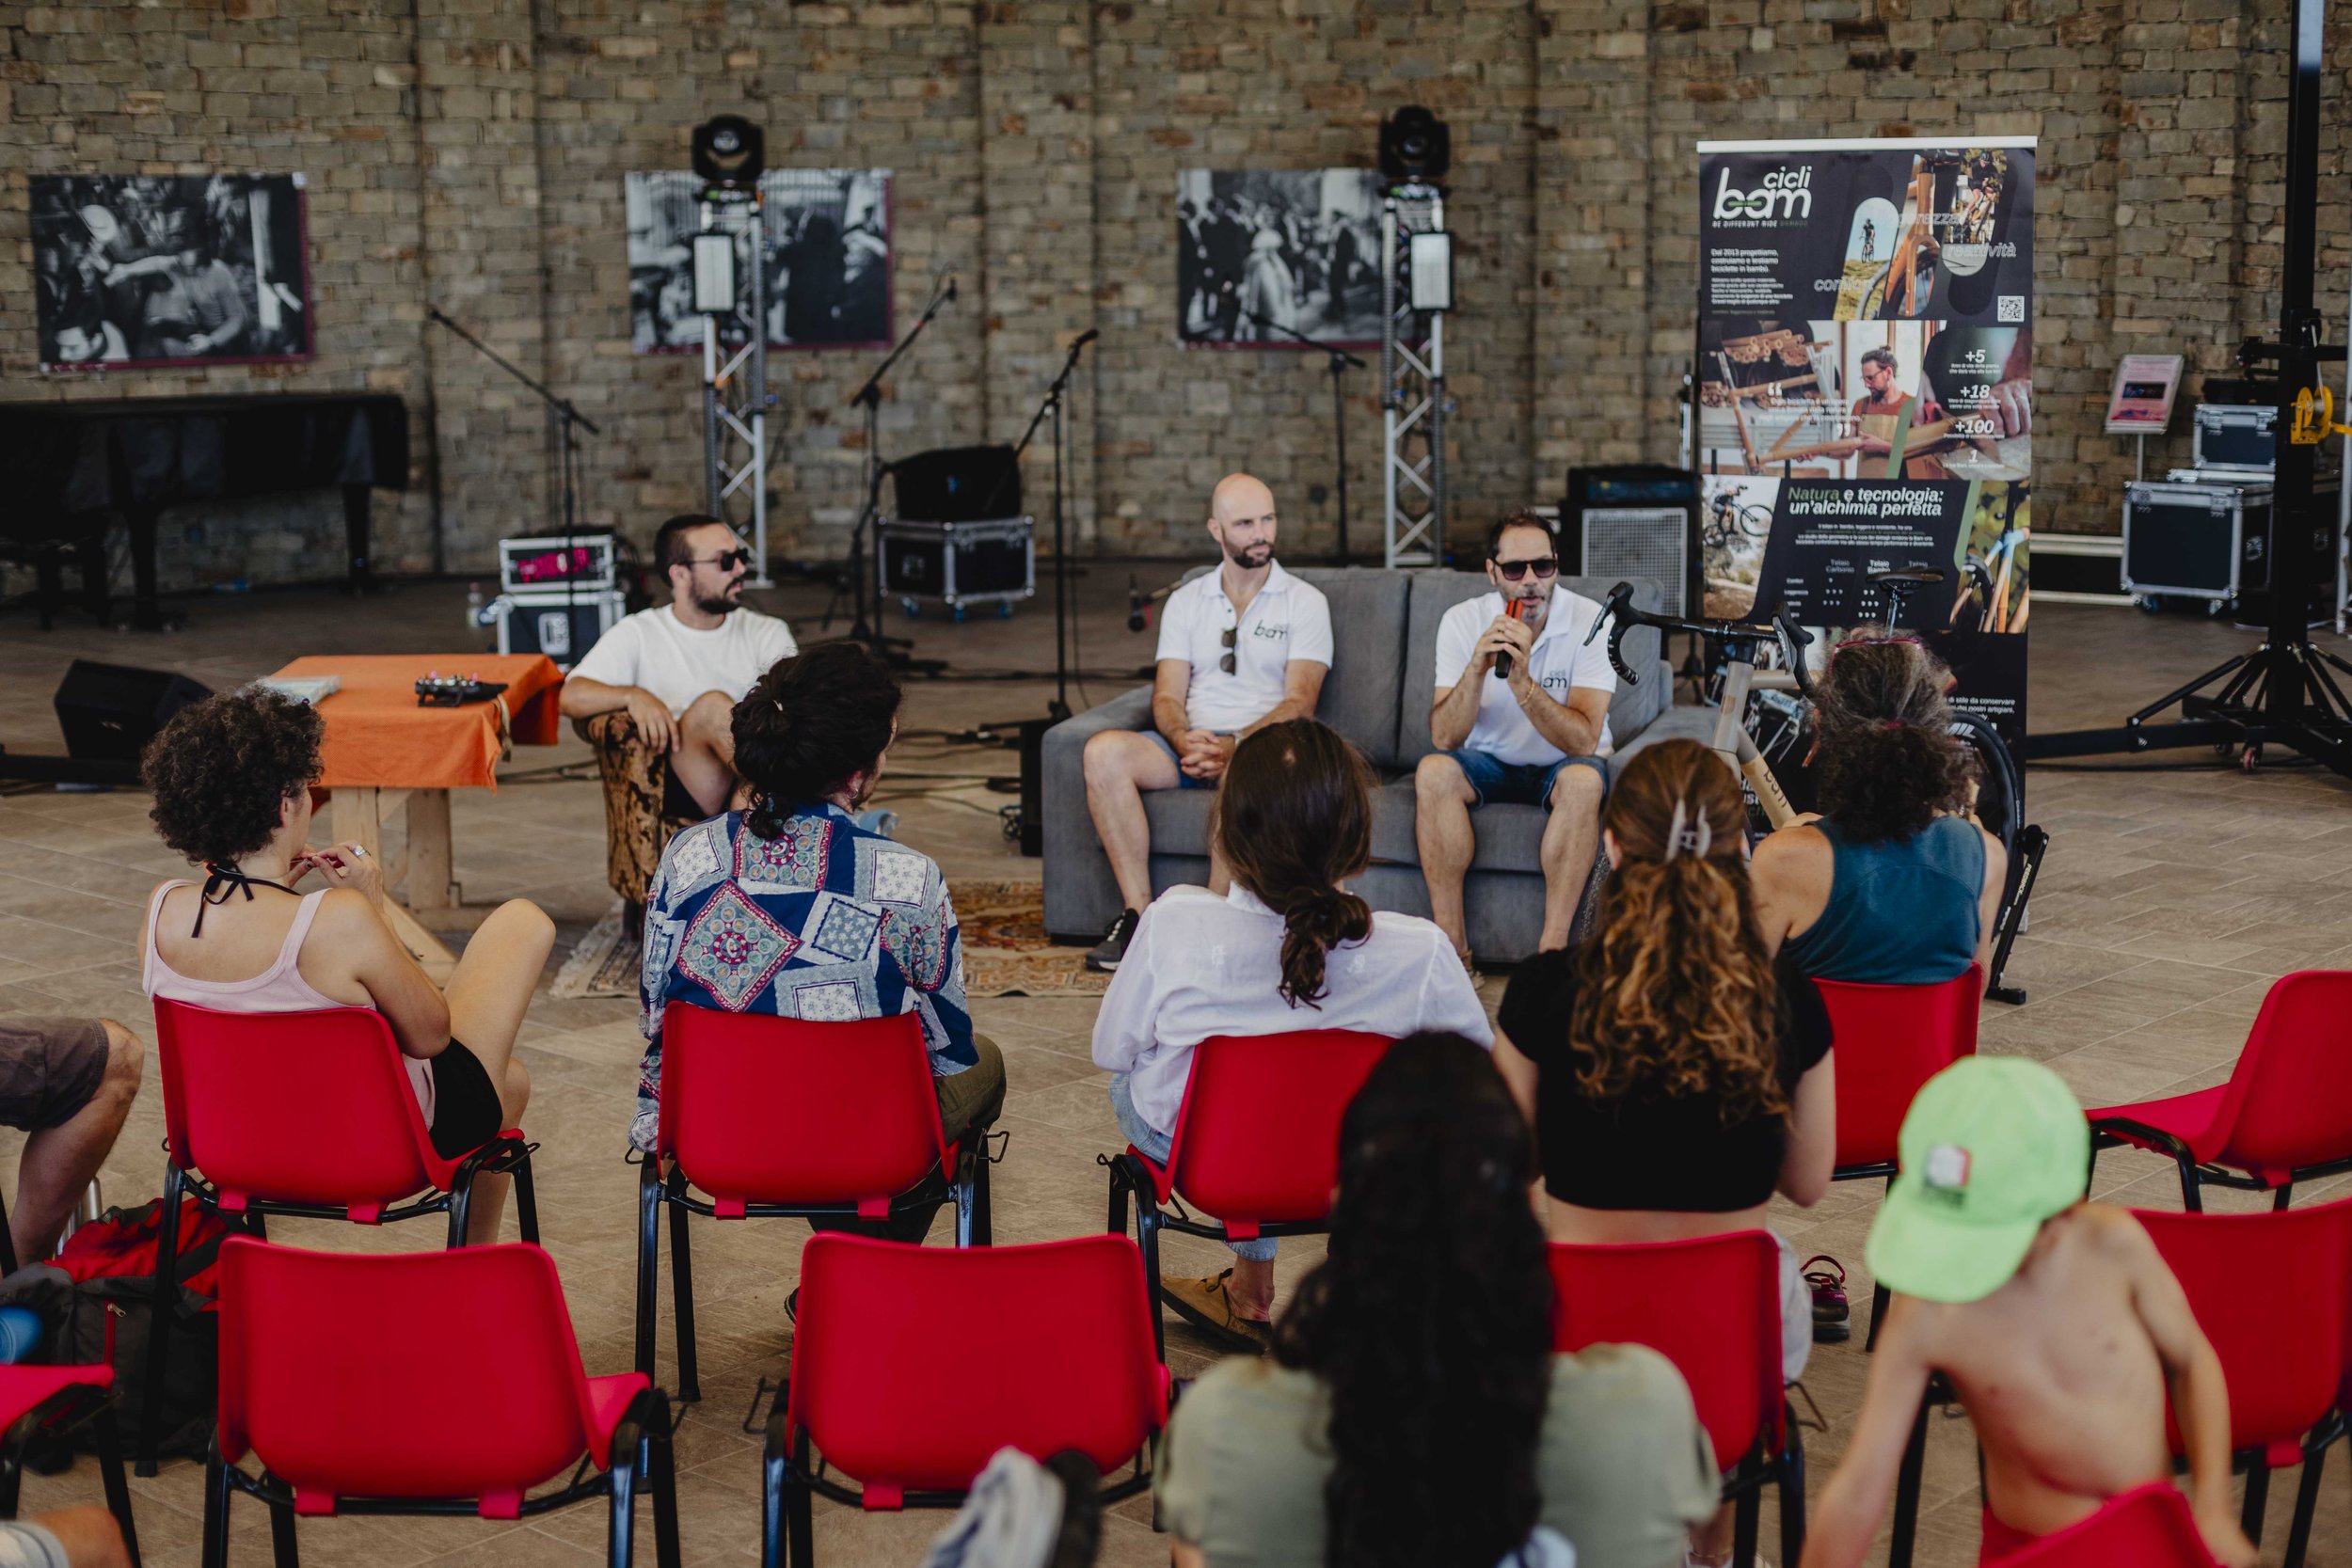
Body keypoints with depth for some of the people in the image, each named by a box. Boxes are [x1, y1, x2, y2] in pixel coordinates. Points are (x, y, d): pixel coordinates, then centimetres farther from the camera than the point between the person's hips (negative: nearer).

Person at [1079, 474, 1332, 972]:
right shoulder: (1186, 602, 17)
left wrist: (1233, 745, -22)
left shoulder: (1304, 602, 6)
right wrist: (1186, 740, -18)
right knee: (1104, 751, -25)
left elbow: (1299, 703, -6)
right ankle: (1137, 912, -24)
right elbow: (1167, 697, 7)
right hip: (1191, 744, 4)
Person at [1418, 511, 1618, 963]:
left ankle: (1553, 948, -29)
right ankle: (1451, 947, -23)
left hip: (1561, 766, -2)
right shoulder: (1462, 621, -11)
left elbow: (1583, 741, -26)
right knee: (1433, 771, -28)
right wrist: (1476, 669, -35)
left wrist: (1521, 681, -39)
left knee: (1584, 779, -34)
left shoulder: (1589, 621, -17)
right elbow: (1444, 739, -19)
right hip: (1490, 763, 2)